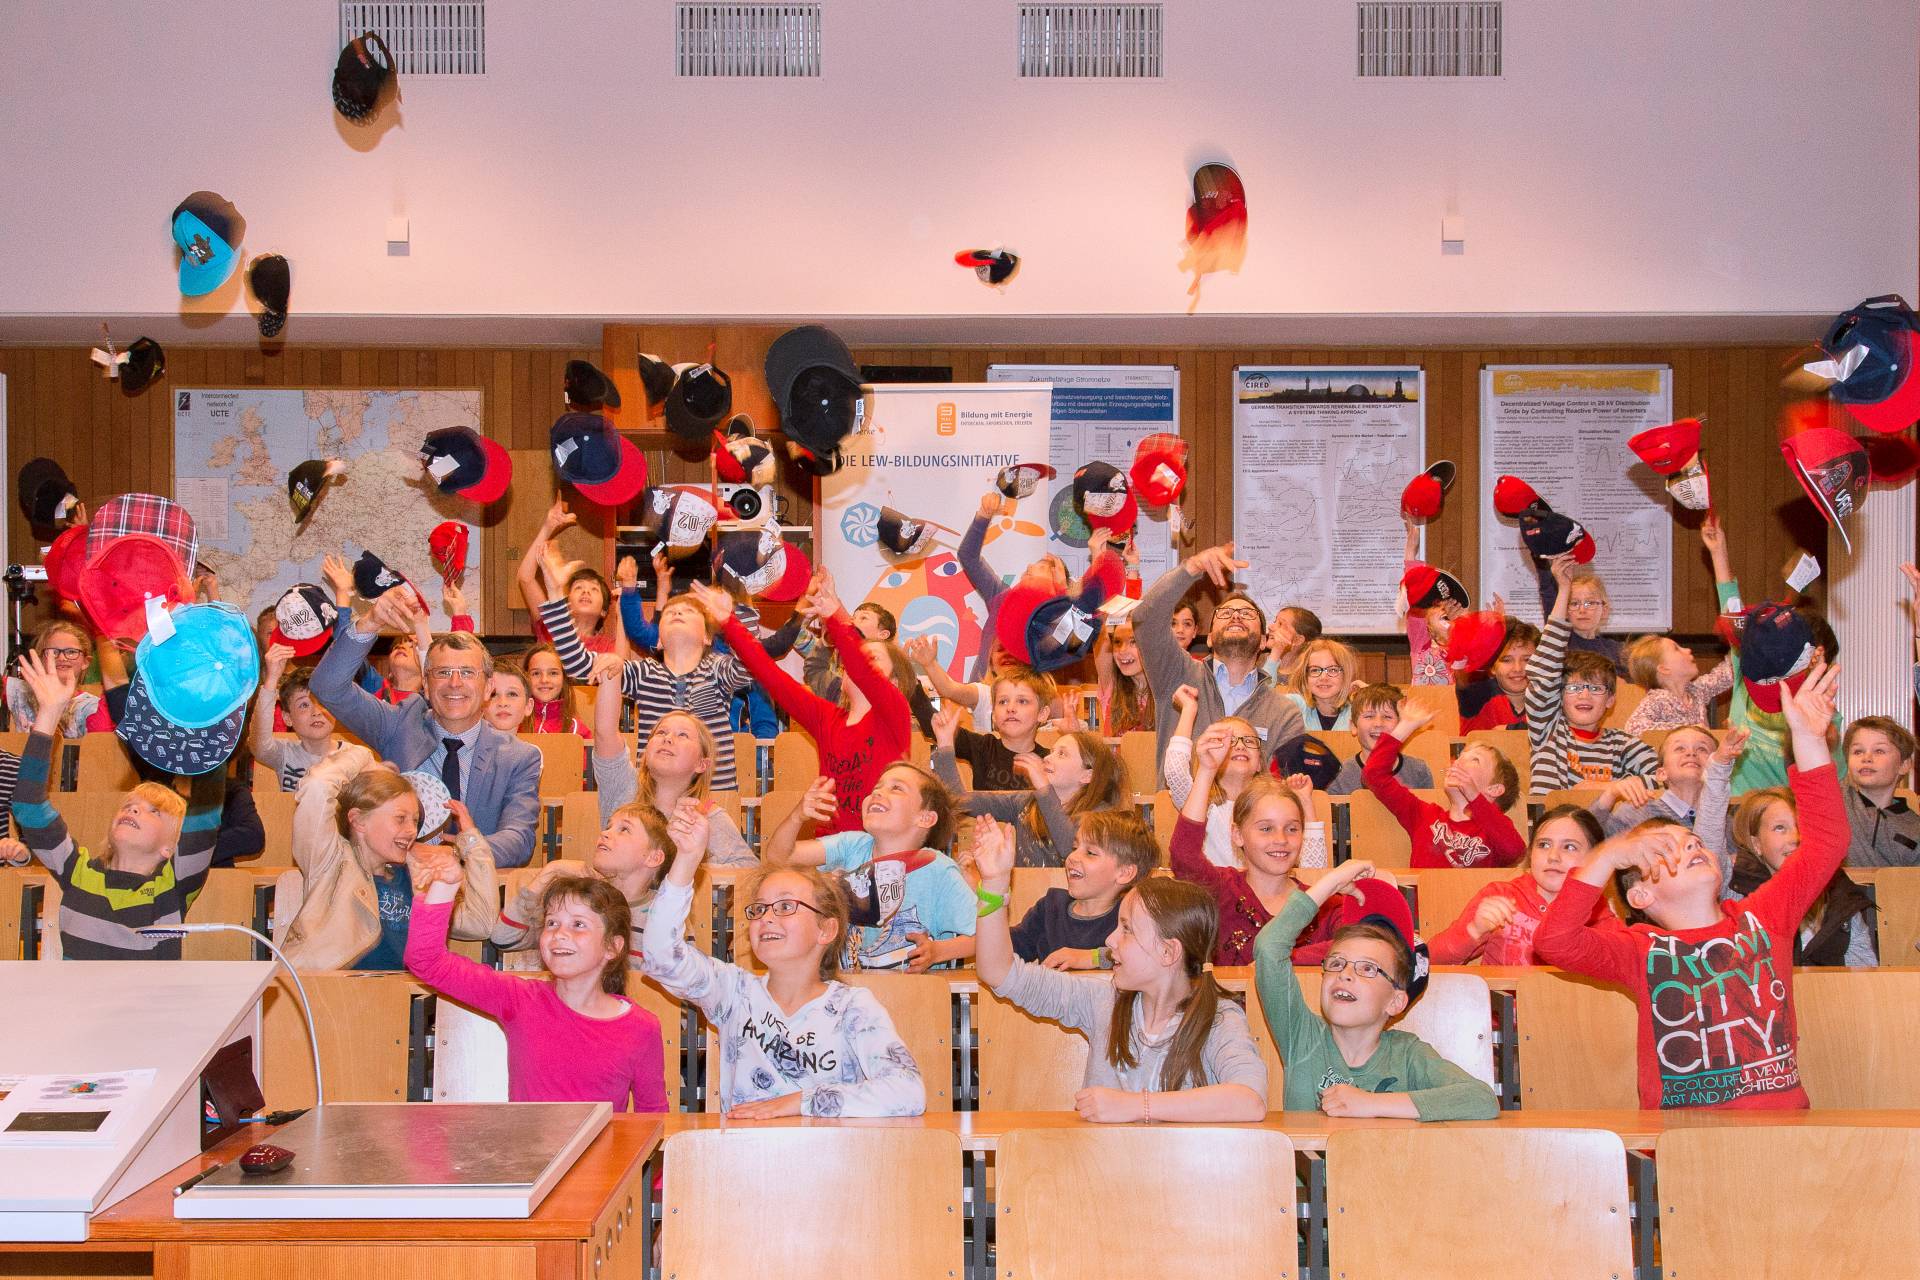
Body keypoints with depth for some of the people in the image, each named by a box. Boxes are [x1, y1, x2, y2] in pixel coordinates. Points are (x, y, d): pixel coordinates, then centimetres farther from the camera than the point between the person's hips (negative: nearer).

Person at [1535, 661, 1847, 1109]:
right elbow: (1555, 941, -12)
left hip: (1781, 1122, 3)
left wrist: (1808, 737, 2)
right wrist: (1607, 856, -16)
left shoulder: (1763, 918, 14)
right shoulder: (1642, 949, 5)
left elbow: (1826, 842, 9)